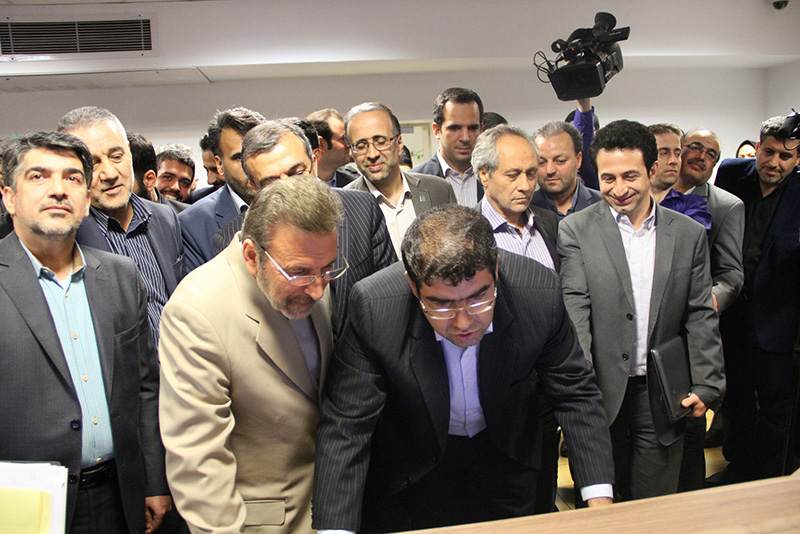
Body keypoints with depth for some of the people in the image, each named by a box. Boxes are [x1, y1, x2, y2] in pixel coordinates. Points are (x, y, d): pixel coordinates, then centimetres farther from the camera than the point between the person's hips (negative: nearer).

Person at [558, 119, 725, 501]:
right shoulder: (575, 230, -5)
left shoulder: (689, 234, 5)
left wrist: (706, 386, 0)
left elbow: (701, 317, 7)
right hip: (601, 396, -2)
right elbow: (574, 312, -11)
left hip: (662, 398, 3)